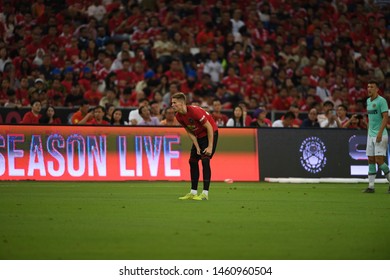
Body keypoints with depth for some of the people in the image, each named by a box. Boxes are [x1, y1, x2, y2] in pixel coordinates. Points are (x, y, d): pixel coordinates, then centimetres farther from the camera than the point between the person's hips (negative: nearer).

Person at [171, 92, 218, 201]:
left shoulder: (194, 111, -29)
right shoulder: (179, 116, -6)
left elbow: (209, 127, -23)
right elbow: (190, 132, 5)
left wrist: (210, 147, -22)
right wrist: (197, 147, -4)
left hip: (211, 134, -8)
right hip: (199, 136, 8)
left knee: (205, 160, -18)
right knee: (192, 161, 5)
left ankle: (205, 194, -18)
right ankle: (193, 192, 11)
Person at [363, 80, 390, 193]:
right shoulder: (368, 101, 14)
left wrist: (380, 133, -24)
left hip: (380, 135, -8)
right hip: (371, 135, 8)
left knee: (379, 161, -11)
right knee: (371, 161, 3)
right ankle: (371, 186, 3)